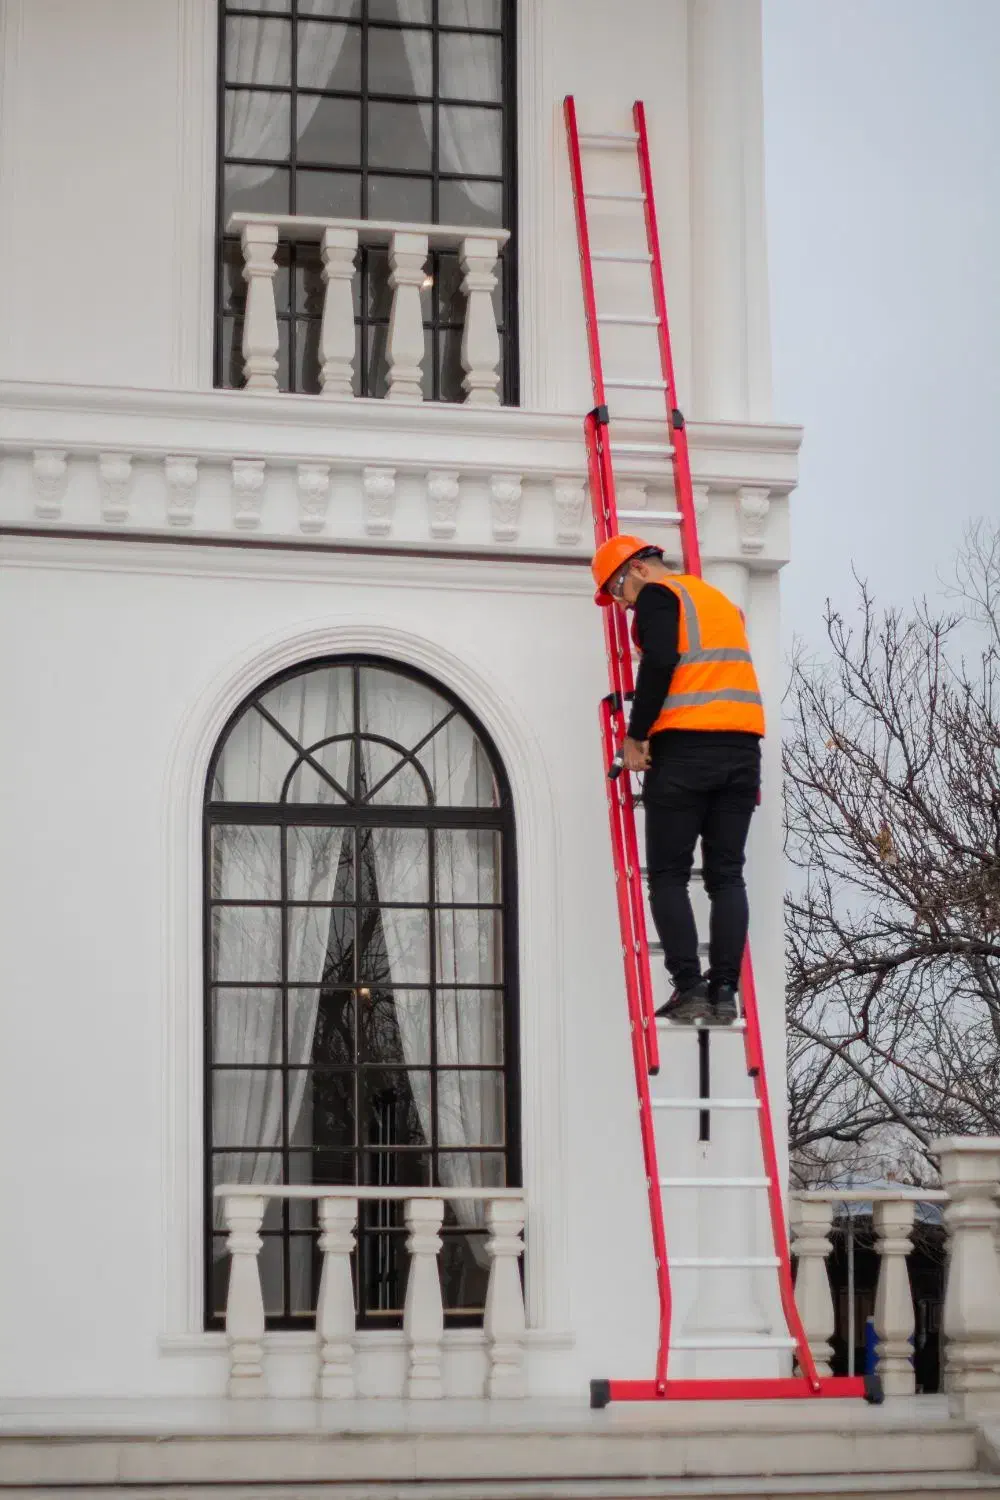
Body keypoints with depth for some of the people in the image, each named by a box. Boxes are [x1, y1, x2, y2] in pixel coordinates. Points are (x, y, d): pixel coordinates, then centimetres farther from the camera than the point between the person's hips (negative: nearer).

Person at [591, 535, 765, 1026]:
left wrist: (635, 735, -10)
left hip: (685, 746, -6)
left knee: (668, 875, 1)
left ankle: (689, 988, -7)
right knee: (727, 875, 8)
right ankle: (724, 991, 2)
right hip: (743, 746, 6)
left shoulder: (659, 595, 1)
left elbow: (659, 661, -14)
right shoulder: (720, 598, 25)